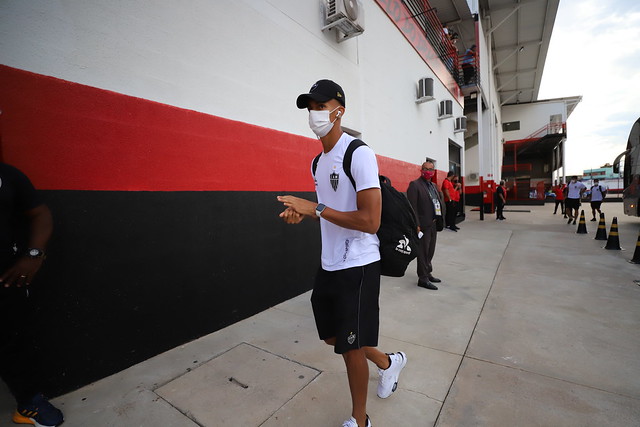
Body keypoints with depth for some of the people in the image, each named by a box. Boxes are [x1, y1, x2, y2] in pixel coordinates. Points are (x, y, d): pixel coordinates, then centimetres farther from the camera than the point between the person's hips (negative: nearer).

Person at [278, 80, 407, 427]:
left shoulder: (359, 154, -16)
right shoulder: (318, 161, 11)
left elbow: (370, 221, -23)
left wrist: (315, 208, -21)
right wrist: (302, 212, 1)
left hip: (357, 266, -8)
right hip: (328, 264, 9)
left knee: (351, 346, 6)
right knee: (332, 336, 21)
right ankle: (388, 362, 47)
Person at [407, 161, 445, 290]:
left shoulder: (434, 186, 16)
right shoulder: (414, 185, -10)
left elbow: (440, 201, 19)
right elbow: (412, 207, -17)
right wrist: (416, 225, -21)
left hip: (433, 224, 8)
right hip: (423, 225, -8)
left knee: (430, 251, 17)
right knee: (423, 252, 0)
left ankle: (427, 273, 31)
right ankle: (423, 278, 10)